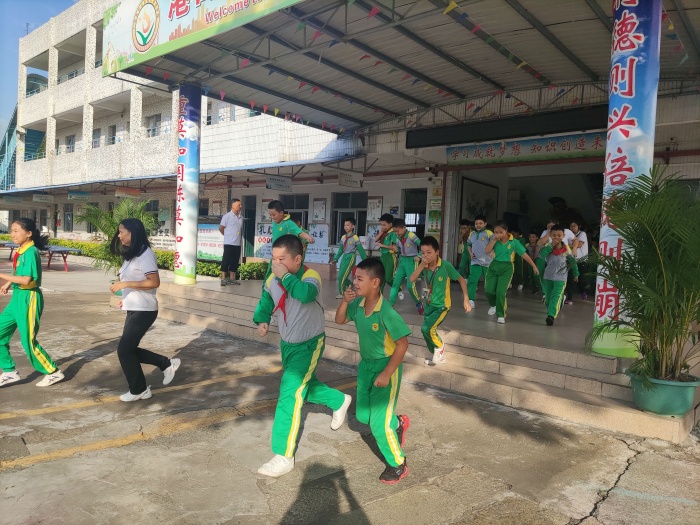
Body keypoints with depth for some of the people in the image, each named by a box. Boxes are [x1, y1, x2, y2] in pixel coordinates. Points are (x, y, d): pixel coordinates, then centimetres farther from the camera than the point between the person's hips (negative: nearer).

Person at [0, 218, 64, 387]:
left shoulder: (31, 252, -19)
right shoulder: (21, 250, 7)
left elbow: (26, 280, -26)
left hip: (28, 299, -9)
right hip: (17, 297, 9)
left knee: (28, 341, -1)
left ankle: (54, 372, 13)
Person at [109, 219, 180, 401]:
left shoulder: (145, 254, -16)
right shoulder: (131, 254, 14)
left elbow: (154, 282, -24)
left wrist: (125, 284, -24)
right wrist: (126, 298, 8)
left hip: (143, 310, -10)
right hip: (134, 309, 10)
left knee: (124, 349, -4)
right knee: (129, 349, 12)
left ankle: (139, 390, 13)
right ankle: (167, 364, 23)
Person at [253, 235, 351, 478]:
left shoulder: (310, 276, -26)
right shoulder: (273, 279, -8)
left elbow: (306, 294, -48)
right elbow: (265, 303, 7)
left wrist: (285, 276, -38)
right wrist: (262, 321, -12)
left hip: (309, 345, -7)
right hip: (287, 344, 8)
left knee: (290, 393, -16)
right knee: (302, 386, 24)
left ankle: (284, 457, -7)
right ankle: (339, 400, 51)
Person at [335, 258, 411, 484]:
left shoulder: (386, 312, -28)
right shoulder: (358, 304, -8)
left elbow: (402, 344, -23)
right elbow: (339, 320, 8)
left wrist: (386, 374, -22)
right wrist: (345, 301, -12)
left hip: (386, 366, -7)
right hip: (366, 365, 7)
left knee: (378, 422, -3)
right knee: (363, 415, 18)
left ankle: (398, 465, 21)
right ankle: (398, 423, 45)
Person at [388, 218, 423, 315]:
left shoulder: (411, 235, -18)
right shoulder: (398, 237, 3)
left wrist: (419, 257, -17)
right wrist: (396, 249, -6)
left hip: (411, 261, -6)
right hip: (402, 260, 7)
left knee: (410, 285, -9)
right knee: (396, 283, 2)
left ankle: (419, 304, 14)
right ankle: (390, 305, 5)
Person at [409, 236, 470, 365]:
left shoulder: (445, 265, -20)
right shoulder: (425, 266, -7)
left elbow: (461, 279, -10)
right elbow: (412, 279, -17)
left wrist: (466, 299, -13)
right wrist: (422, 265, -25)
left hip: (442, 305, -6)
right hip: (429, 304, 6)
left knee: (427, 328, -19)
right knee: (427, 330, 11)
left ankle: (440, 347, 10)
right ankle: (437, 356, 35)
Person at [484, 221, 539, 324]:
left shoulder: (514, 242, -5)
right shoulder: (495, 240, 2)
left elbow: (524, 254, -2)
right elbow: (487, 251, -11)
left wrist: (534, 266, -2)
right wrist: (494, 239, -15)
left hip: (506, 267, -3)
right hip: (494, 266, 3)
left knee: (501, 292, -11)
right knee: (489, 290, -4)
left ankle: (501, 315, 5)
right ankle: (493, 305, 31)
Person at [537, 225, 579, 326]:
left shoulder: (566, 249, -6)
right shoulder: (548, 247, -6)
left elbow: (573, 262, 8)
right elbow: (541, 255, -27)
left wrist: (576, 274, 15)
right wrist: (551, 246, -26)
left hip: (560, 278, -2)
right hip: (547, 277, 2)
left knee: (556, 297, -16)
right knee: (548, 297, 14)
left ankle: (551, 316, -26)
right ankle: (550, 311, 36)